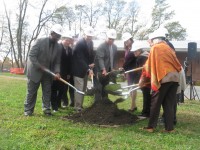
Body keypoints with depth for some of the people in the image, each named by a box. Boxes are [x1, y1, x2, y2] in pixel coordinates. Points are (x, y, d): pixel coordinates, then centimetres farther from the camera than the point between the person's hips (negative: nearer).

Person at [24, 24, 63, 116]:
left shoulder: (58, 47, -1)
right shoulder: (40, 41, -13)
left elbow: (57, 62, 1)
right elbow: (31, 55, -15)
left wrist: (57, 72, -18)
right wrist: (40, 67, -20)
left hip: (48, 73, 4)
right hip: (35, 71, -4)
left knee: (47, 92, 5)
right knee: (31, 92, 4)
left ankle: (46, 109, 14)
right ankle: (28, 110, 15)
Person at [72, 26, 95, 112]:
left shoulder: (90, 42, 4)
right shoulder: (80, 43, -20)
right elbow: (80, 59, -24)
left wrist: (92, 63, -3)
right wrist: (88, 69, -30)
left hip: (86, 69, 8)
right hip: (79, 69, -8)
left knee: (83, 88, 12)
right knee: (79, 88, -7)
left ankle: (80, 105, 21)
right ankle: (78, 107, -1)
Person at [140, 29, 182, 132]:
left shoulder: (154, 48, 4)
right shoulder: (168, 48, 19)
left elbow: (149, 65, 6)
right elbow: (176, 63, 17)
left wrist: (143, 79, 13)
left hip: (163, 78, -5)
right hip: (175, 77, 6)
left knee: (155, 103, 3)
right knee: (169, 104, 8)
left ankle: (151, 126, 6)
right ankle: (169, 127, 8)